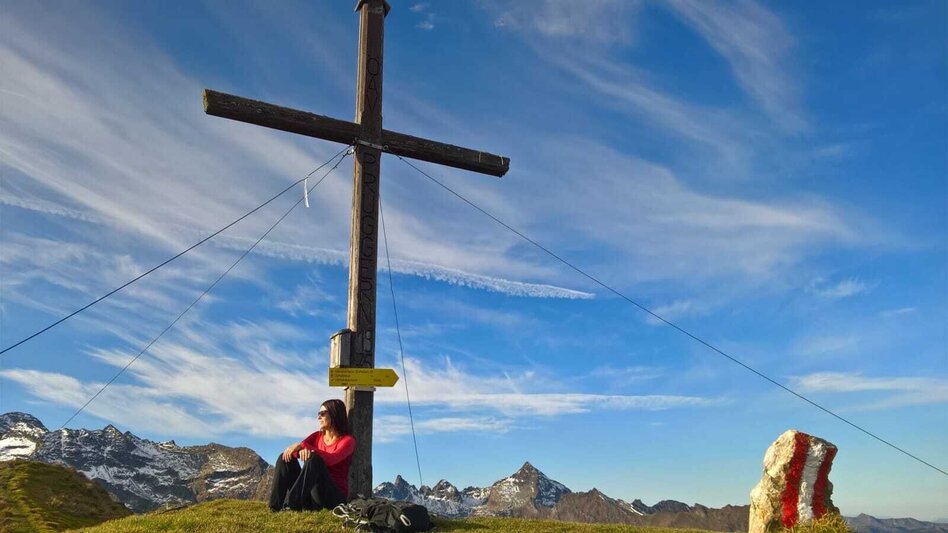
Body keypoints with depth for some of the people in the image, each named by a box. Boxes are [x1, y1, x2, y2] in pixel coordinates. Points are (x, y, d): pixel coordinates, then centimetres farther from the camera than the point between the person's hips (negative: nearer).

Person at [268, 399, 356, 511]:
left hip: (335, 496, -6)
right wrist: (300, 450, -27)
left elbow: (330, 460, -23)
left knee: (314, 459, -30)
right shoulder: (317, 436, 14)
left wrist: (302, 445, -24)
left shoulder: (347, 440, -4)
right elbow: (293, 449, -3)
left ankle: (291, 505, -36)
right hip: (311, 495, 6)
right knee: (285, 457, -9)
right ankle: (276, 506, -23)